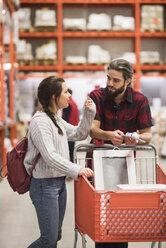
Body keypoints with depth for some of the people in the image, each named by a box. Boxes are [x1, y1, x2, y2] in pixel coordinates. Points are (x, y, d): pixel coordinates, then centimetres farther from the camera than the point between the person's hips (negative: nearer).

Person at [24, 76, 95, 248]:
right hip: (44, 185, -9)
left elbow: (80, 134, 24)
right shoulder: (40, 122, -17)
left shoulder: (57, 120, 14)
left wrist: (89, 113, 9)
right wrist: (77, 170, -30)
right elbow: (50, 157, -25)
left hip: (59, 183, 10)